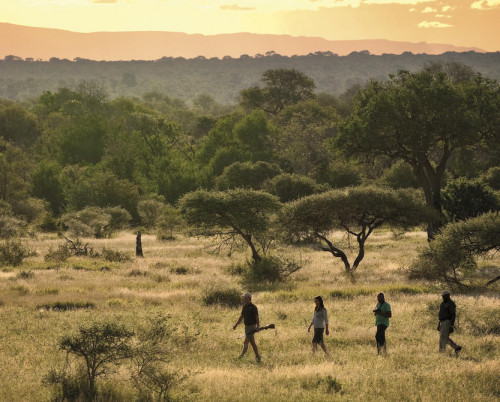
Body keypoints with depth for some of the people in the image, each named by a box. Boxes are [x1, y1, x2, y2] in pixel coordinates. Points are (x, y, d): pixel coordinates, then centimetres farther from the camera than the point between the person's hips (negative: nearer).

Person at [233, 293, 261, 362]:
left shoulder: (253, 307, -11)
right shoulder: (244, 306, 12)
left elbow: (257, 317, -14)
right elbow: (241, 317, 18)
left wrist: (257, 326, -24)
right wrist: (236, 325, 14)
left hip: (251, 327, -8)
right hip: (247, 326, 8)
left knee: (246, 342, -12)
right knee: (252, 343, 11)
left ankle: (242, 355, -14)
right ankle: (257, 357, 16)